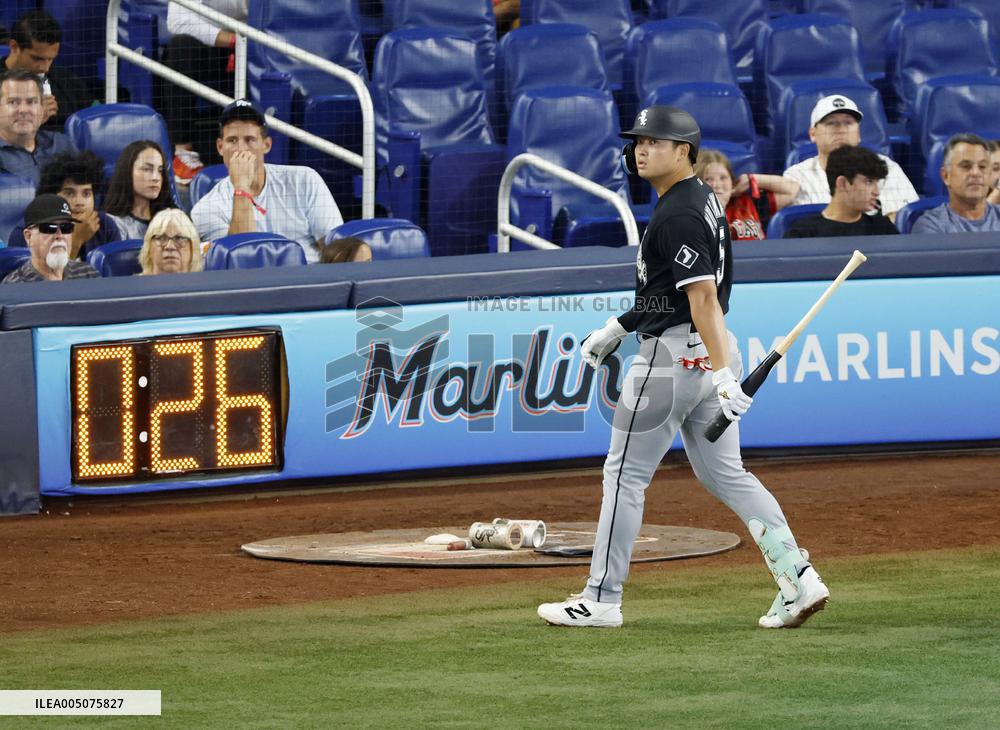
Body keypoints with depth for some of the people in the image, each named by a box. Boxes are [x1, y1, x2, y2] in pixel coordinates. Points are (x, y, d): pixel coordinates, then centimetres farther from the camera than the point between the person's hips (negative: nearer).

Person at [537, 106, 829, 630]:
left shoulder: (679, 215, -18)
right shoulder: (701, 200, 14)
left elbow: (704, 296, -26)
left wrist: (723, 375, -32)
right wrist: (618, 327, 26)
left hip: (673, 356, -10)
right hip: (707, 353, 10)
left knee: (626, 473, 0)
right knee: (725, 473, 10)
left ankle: (602, 600, 6)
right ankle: (797, 580, 1)